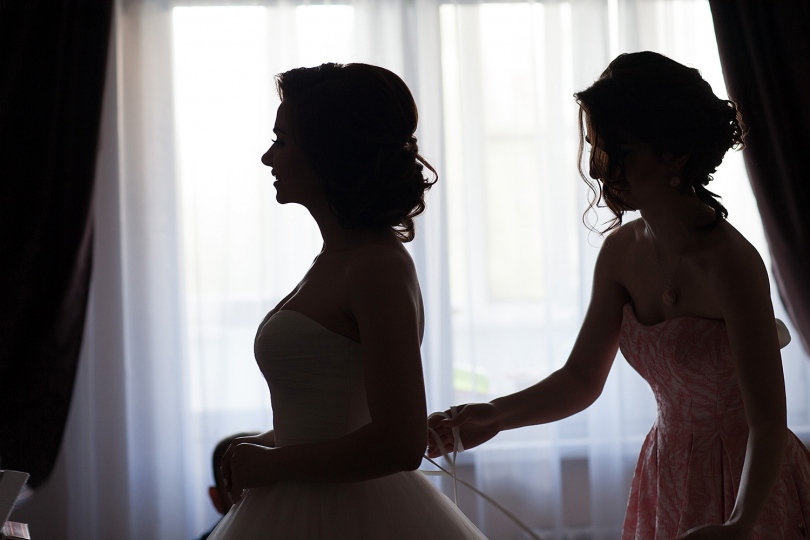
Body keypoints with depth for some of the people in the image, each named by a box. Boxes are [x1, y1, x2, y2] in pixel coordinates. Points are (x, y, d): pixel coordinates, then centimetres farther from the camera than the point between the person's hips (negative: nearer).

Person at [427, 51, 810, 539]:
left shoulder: (730, 263, -24)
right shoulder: (622, 251, -4)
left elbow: (768, 422, -25)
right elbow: (581, 379, 5)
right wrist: (495, 415, -10)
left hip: (748, 489, -6)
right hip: (668, 476, 6)